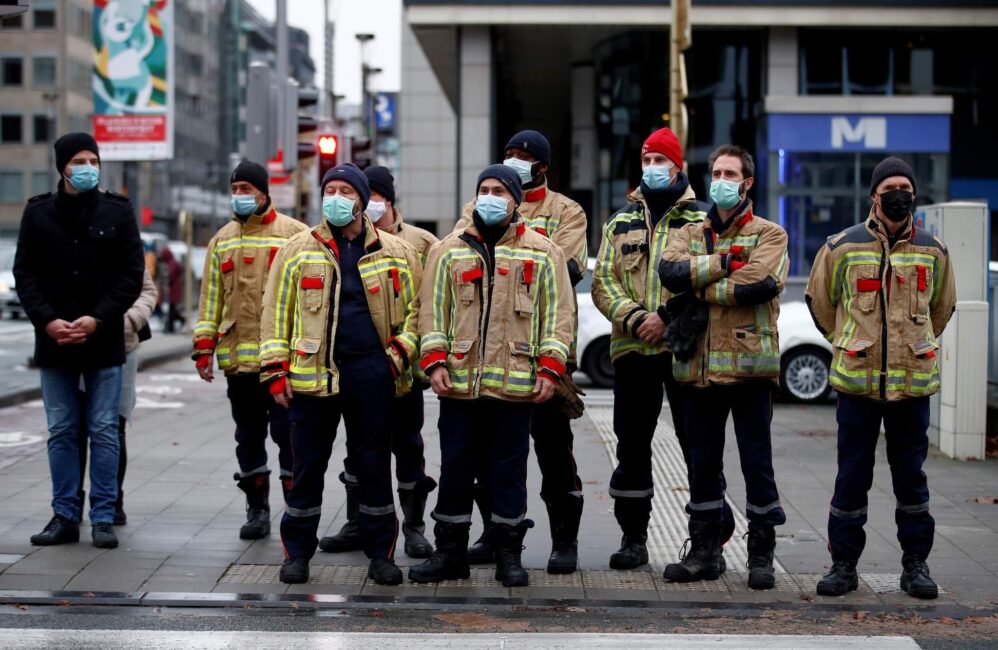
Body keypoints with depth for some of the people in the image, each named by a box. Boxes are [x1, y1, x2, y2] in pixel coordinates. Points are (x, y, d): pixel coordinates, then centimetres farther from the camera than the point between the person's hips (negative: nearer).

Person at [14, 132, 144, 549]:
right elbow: (25, 273, 4)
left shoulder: (118, 211, 1)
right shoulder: (38, 212, 4)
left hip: (103, 341, -1)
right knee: (61, 432, 7)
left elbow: (132, 274, -2)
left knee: (104, 431, 2)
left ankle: (103, 518, 8)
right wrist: (48, 320, -10)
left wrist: (97, 319, -12)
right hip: (54, 340, 2)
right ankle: (65, 516, 14)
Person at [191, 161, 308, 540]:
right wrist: (204, 347, 8)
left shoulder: (295, 235, -1)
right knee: (248, 438, 11)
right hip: (237, 359, 5)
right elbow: (211, 298, 15)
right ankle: (257, 510, 21)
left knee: (288, 435, -3)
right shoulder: (223, 241, 14)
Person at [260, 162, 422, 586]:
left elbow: (415, 307, 12)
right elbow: (276, 312, 7)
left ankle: (381, 554, 16)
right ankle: (297, 553, 16)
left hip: (371, 373, 0)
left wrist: (401, 350, -2)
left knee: (374, 465, 6)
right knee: (307, 466, 5)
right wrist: (276, 370, 1)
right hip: (312, 373, 0)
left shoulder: (395, 252, 7)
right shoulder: (298, 250, 7)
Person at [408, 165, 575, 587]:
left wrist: (550, 368, -6)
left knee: (509, 469, 4)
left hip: (516, 385, -1)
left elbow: (559, 313, 3)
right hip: (458, 381, 2)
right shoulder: (449, 251, 11)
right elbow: (433, 309, 7)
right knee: (455, 468, 7)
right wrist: (434, 361, -4)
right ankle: (450, 552, 17)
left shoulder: (542, 252, 6)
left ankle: (509, 555, 14)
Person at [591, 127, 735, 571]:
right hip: (631, 349, 4)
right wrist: (633, 318, -9)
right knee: (632, 447, 7)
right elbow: (603, 281, 7)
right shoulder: (621, 222, 15)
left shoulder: (700, 221, 4)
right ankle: (633, 537, 15)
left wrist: (667, 316, -16)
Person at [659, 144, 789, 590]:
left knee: (756, 460, 0)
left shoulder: (769, 235, 2)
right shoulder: (690, 234, 15)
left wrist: (701, 285, -8)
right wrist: (723, 262, -14)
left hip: (750, 363, -4)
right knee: (703, 461, 11)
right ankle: (704, 552, 20)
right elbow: (670, 271, -6)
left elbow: (761, 283, -17)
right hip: (700, 364, 4)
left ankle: (761, 555, 9)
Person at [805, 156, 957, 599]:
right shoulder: (842, 247, 2)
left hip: (913, 382, 1)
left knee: (910, 474, 7)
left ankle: (915, 564, 17)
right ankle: (844, 563, 11)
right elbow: (820, 301, 15)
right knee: (852, 475, 2)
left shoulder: (933, 251, 8)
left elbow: (941, 308, 23)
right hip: (857, 380, -1)